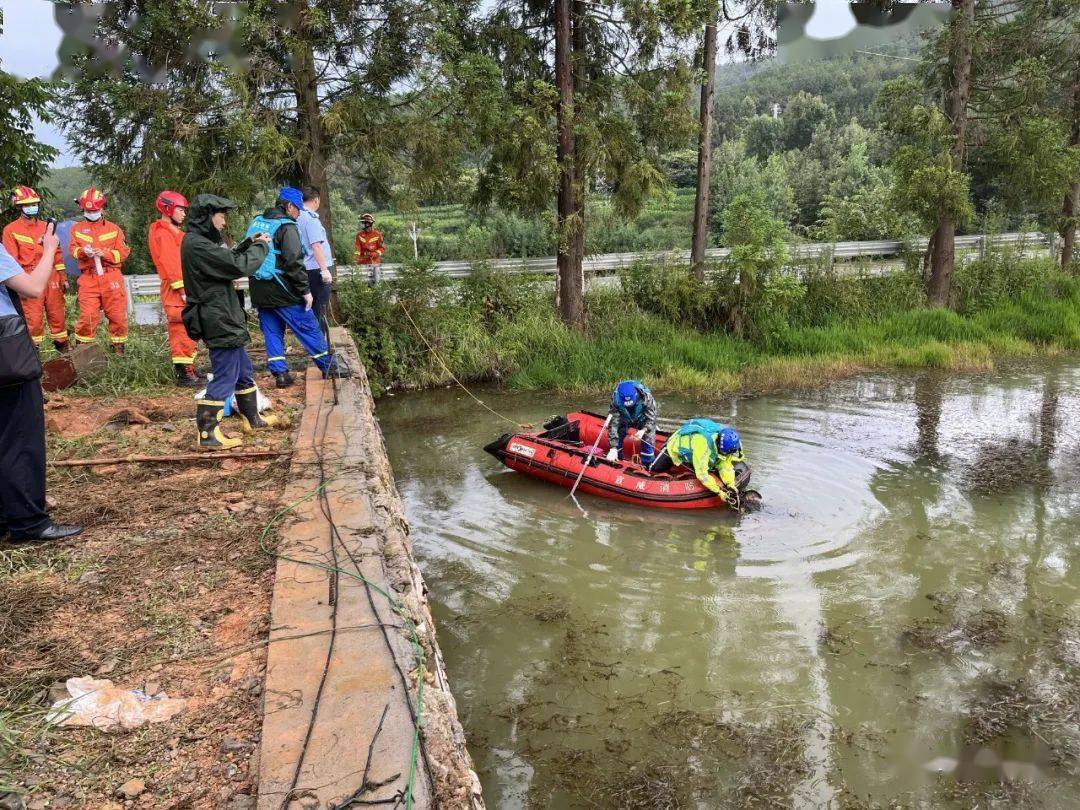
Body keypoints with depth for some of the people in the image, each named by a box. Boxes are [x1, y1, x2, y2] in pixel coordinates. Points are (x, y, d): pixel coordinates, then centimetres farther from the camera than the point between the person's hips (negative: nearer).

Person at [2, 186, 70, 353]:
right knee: (33, 317, -1)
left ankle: (62, 344, 21)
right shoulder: (11, 230, -2)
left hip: (51, 278, 4)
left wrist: (63, 277, 12)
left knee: (57, 314, 8)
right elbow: (12, 261, -6)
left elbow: (57, 253, 15)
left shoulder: (46, 226, 13)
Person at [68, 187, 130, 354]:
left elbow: (124, 252, 2)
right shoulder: (77, 229, 13)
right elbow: (72, 250, 2)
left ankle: (118, 347, 18)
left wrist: (104, 253, -14)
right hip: (88, 278, 0)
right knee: (87, 315, -5)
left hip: (111, 276, 0)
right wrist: (83, 251, -20)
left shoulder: (113, 228, 10)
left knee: (117, 315, 3)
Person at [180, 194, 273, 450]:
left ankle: (252, 419, 34)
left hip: (223, 318, 11)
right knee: (225, 377, -5)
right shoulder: (197, 245, -20)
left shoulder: (199, 241, 12)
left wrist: (248, 244, 9)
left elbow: (227, 260, 19)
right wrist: (261, 246, -6)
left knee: (244, 370, 20)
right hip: (219, 321, -11)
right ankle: (208, 434, 0)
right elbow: (240, 266, -22)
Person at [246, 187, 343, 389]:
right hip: (281, 291, -7)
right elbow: (293, 262, -21)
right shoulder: (286, 226, -13)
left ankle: (280, 373, 12)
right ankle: (329, 367, 12)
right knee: (310, 328, 4)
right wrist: (305, 290, -16)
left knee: (272, 332, 12)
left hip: (259, 291, 7)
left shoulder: (257, 222, 12)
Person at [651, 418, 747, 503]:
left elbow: (725, 466, -21)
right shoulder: (703, 443, -47)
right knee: (656, 469, 3)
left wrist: (730, 484, -35)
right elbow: (702, 474, -43)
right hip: (676, 445, -5)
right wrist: (718, 491, -43)